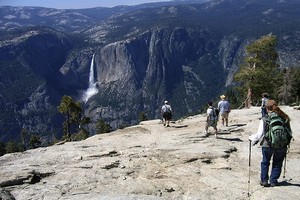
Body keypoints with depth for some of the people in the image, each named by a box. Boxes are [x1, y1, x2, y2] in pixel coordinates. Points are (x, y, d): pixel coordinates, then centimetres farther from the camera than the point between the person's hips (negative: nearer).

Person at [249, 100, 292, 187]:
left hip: (268, 145, -2)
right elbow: (290, 132, 5)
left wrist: (251, 138, 7)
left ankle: (264, 180, 19)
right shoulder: (284, 118, -3)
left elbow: (259, 135, -10)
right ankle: (273, 181, 21)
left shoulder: (265, 119, -11)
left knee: (265, 163, 18)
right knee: (277, 164, 18)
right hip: (282, 146, 2)